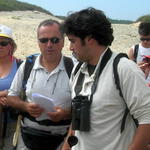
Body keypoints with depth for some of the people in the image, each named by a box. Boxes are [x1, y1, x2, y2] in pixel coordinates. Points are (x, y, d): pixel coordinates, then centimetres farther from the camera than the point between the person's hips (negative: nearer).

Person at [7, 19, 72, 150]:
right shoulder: (26, 66, 0)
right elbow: (12, 97, 8)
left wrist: (66, 113, -22)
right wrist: (26, 106, -12)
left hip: (61, 139, -2)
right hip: (28, 136, 2)